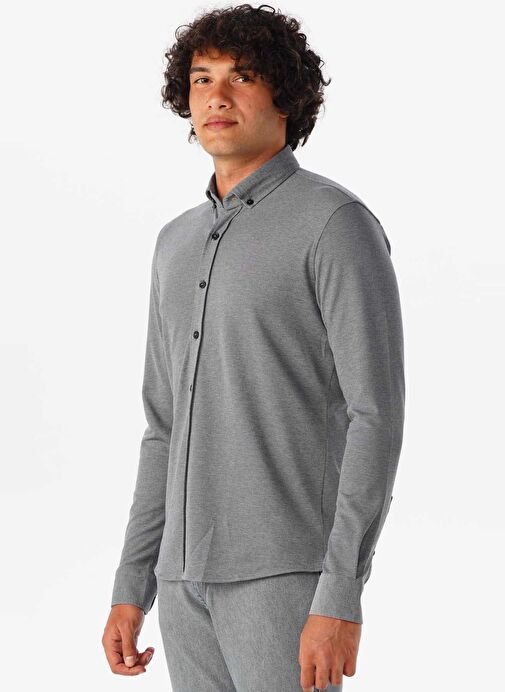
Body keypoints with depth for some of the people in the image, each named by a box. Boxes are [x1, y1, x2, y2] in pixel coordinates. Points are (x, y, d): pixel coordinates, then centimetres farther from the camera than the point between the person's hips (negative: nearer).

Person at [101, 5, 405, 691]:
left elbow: (377, 416, -15)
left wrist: (341, 598, -22)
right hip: (193, 573, 8)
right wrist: (131, 589, 13)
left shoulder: (338, 222, -9)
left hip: (289, 570, -7)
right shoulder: (180, 243, 15)